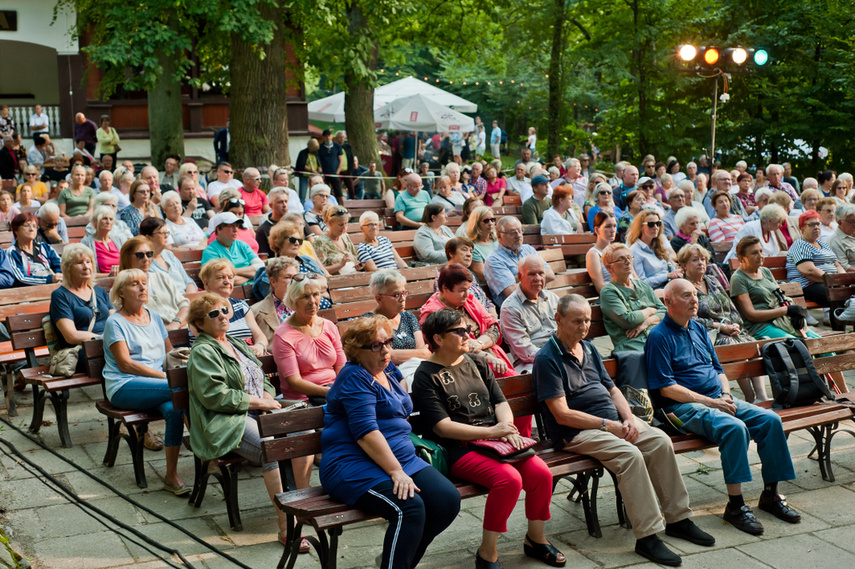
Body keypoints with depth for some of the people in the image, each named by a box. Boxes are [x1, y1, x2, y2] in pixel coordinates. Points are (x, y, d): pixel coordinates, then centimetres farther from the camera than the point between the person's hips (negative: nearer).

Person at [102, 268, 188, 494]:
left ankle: (171, 476, -26)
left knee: (174, 410, -31)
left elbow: (169, 352, 24)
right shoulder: (115, 322, 1)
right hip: (124, 388, -5)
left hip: (156, 384, 5)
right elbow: (126, 364, -9)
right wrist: (165, 376, -17)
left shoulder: (153, 317, 21)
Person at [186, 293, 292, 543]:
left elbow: (263, 379, 26)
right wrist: (258, 402, -12)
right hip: (227, 423, -8)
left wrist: (267, 397, 2)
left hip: (258, 414, 8)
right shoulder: (202, 352, -2)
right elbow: (216, 396, -14)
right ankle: (286, 527, -34)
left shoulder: (237, 344, 24)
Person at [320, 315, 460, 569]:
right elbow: (366, 432, -20)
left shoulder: (388, 370, 18)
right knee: (410, 508, -32)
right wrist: (396, 472, -24)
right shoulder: (355, 378, -9)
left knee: (448, 499, -13)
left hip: (402, 459, 9)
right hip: (353, 465, -9)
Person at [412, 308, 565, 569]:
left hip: (494, 438, 6)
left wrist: (508, 430, -6)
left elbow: (500, 401, 16)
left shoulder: (477, 362, 17)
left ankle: (536, 538, 8)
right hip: (459, 449, -6)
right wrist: (490, 432, -16)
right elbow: (442, 426, -12)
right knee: (509, 479, -30)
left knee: (541, 473, -16)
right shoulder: (426, 376, -4)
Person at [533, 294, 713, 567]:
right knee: (630, 454, -30)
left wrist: (629, 418, 1)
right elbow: (562, 414, -15)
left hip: (613, 421, 8)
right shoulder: (547, 358, -9)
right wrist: (608, 425, -15)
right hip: (577, 432, -8)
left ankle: (677, 518, -4)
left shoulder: (589, 349, 18)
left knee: (660, 441, -14)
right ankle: (647, 537, -26)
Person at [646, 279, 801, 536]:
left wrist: (726, 395, 1)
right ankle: (735, 505, -26)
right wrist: (709, 402, -16)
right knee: (735, 428, -33)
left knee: (771, 419, -11)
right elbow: (665, 388, -14)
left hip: (718, 399, 8)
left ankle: (771, 494, 0)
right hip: (685, 406, -8)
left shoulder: (698, 329, 18)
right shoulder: (659, 337, -7)